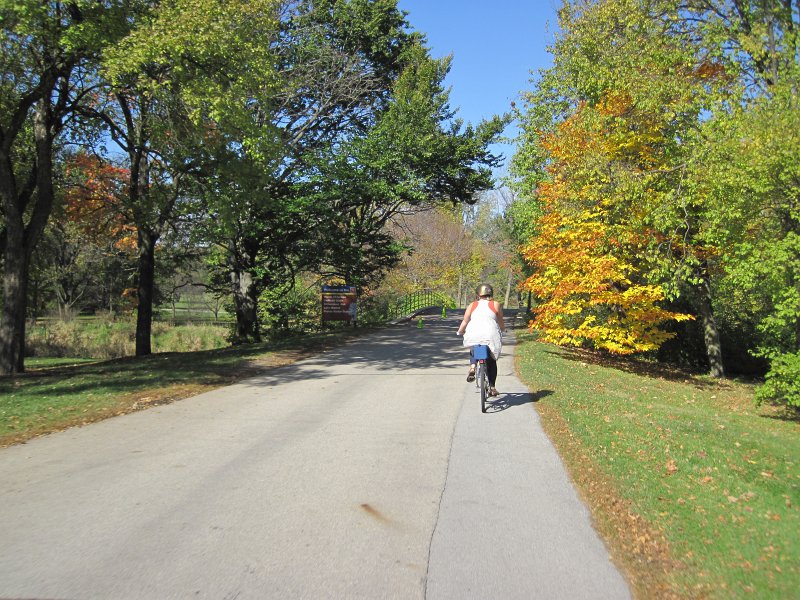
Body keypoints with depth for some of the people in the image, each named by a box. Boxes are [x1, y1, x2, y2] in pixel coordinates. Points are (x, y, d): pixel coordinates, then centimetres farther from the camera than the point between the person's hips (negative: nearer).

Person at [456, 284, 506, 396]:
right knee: (491, 362, 16)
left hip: (473, 336, 0)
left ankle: (472, 367, 1)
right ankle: (492, 387, 12)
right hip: (491, 337, 0)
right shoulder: (496, 305, 7)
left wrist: (460, 332, 24)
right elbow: (501, 323, 10)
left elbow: (465, 322, 6)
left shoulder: (472, 306, 8)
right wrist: (503, 329, 32)